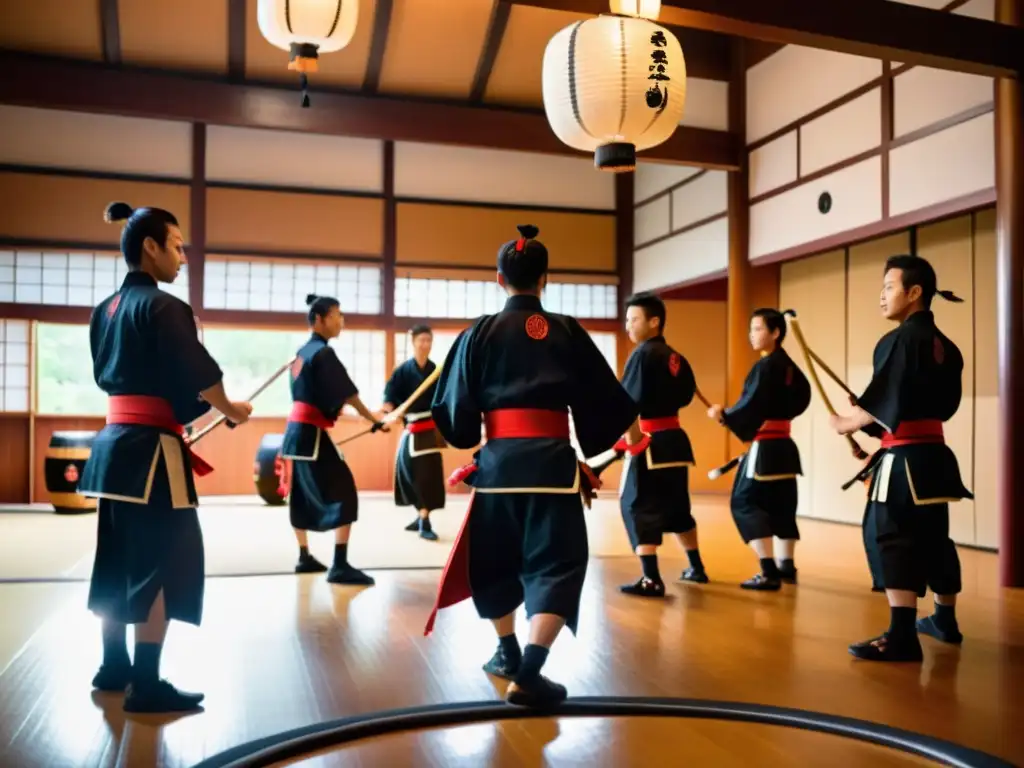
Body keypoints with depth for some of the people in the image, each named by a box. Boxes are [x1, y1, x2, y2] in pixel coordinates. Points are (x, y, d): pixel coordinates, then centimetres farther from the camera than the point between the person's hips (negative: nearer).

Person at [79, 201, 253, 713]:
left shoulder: (104, 310, 13)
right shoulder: (162, 306, -13)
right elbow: (198, 375, -14)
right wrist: (232, 411, 3)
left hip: (114, 443, 9)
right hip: (149, 450, -9)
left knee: (119, 559, 17)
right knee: (160, 563, -2)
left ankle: (114, 667, 29)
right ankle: (146, 685, 3)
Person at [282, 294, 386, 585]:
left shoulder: (302, 352, 14)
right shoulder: (323, 353, -13)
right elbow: (348, 394, -14)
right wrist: (375, 421, -9)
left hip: (296, 429, 10)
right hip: (311, 433, -10)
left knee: (302, 494, 17)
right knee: (343, 493, -10)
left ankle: (304, 557, 26)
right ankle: (339, 566, -14)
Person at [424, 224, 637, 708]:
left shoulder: (479, 333, 1)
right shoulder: (566, 331, 3)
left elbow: (453, 407, 2)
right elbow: (607, 400, 6)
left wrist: (468, 441, 22)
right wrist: (592, 445, 21)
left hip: (498, 459, 2)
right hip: (551, 460, -1)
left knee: (495, 558, 21)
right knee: (556, 562, 2)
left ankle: (508, 652, 37)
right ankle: (528, 672, -12)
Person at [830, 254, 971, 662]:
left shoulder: (900, 339, -14)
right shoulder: (944, 345, 13)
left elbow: (885, 404, -18)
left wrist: (849, 423, -3)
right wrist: (868, 415, 17)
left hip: (905, 458, -9)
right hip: (933, 454, 9)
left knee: (897, 540, -9)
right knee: (934, 538, 19)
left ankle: (902, 636, -11)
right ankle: (945, 621, 32)